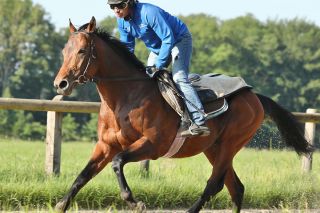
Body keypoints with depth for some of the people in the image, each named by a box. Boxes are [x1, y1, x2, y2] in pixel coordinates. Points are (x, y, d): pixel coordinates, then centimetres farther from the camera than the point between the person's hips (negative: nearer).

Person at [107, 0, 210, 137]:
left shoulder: (149, 12, -33)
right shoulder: (122, 21, -9)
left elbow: (168, 38, -31)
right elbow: (127, 47, 5)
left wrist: (158, 65, -31)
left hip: (179, 40, -9)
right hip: (156, 48, 9)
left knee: (178, 77, -26)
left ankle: (200, 123, -35)